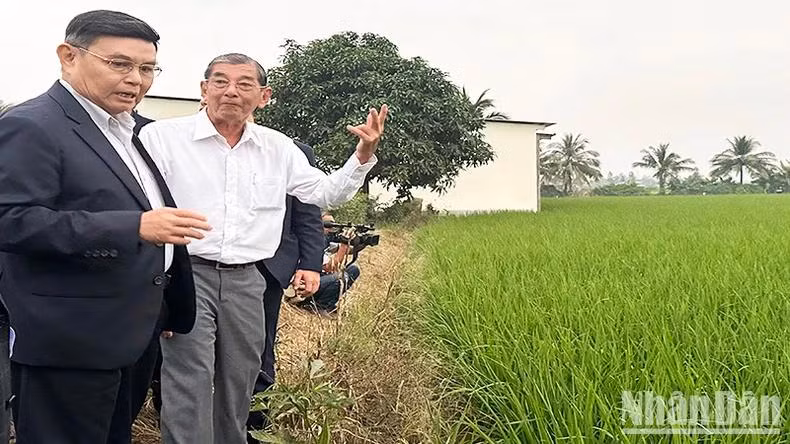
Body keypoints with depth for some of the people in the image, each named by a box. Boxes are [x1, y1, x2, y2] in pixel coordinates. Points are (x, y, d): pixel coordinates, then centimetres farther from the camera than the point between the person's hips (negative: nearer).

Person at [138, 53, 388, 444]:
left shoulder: (279, 148, 9)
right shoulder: (162, 136, -3)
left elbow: (326, 194, 17)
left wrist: (363, 155, 3)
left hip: (246, 281, 4)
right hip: (187, 274, -4)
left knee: (238, 388, 15)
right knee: (190, 390, -5)